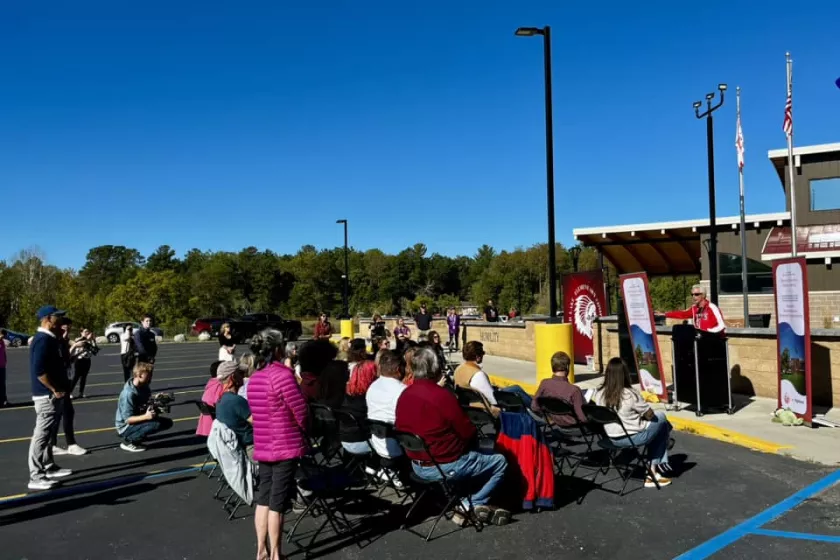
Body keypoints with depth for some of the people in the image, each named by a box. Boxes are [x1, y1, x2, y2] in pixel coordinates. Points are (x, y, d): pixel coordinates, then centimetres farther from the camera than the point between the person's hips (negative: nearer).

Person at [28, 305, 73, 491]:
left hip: (55, 396, 10)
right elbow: (39, 371, -24)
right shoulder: (43, 340, -18)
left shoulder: (51, 339, 13)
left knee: (50, 435, 18)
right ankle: (36, 477, 0)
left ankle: (49, 467, 29)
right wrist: (55, 389, -18)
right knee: (41, 436, -5)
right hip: (47, 396, -10)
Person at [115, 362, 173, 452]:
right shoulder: (129, 394, -28)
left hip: (139, 421, 8)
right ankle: (128, 441, -10)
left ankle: (138, 435, 11)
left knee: (167, 422, 5)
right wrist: (146, 416, -41)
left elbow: (148, 405, 6)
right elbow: (127, 419, -27)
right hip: (126, 428, -8)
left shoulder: (145, 387, -3)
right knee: (156, 424, -29)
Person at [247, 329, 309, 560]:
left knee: (263, 498, 13)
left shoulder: (254, 378, 8)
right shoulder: (283, 374, -18)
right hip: (285, 446, -7)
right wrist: (304, 431, 5)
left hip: (263, 445, 8)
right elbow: (301, 410, -16)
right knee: (277, 502, 0)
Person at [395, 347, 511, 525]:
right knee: (500, 462, 10)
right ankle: (471, 505, 7)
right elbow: (469, 433, -15)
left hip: (417, 466, 8)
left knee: (474, 458, 31)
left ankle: (468, 503, 17)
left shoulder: (403, 396, -3)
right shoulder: (443, 396, -25)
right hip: (445, 467, -7)